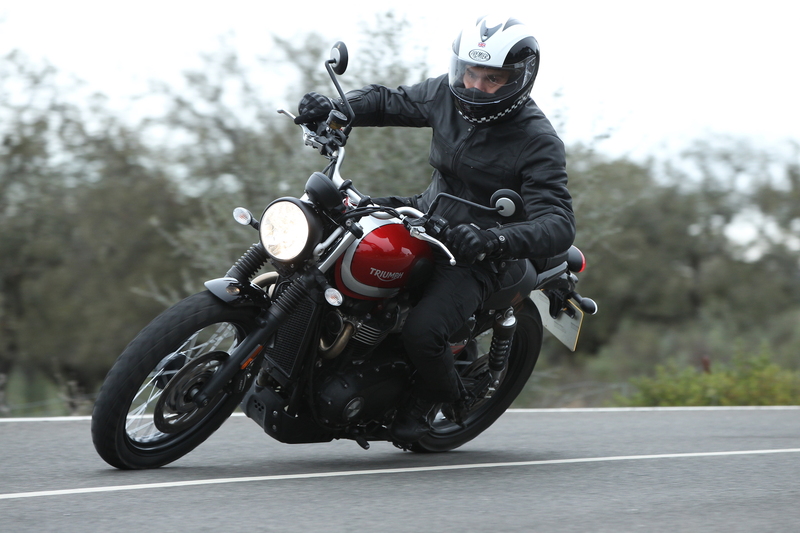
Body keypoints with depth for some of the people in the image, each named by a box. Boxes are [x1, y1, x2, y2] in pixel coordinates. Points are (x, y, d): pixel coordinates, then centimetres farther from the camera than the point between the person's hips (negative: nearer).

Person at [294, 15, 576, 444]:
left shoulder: (538, 142, -20)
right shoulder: (448, 94, -3)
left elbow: (559, 224, -29)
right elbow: (389, 102, 13)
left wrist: (496, 239, -48)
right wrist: (336, 110, -9)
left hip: (474, 255, -7)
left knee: (421, 331, -28)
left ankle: (437, 394, 9)